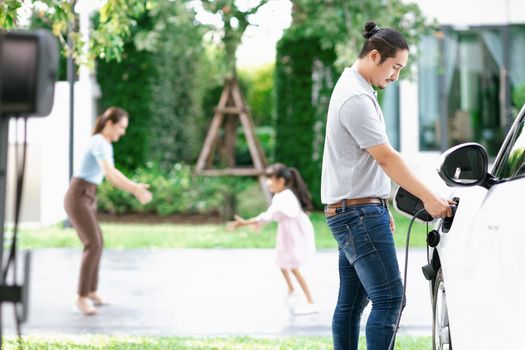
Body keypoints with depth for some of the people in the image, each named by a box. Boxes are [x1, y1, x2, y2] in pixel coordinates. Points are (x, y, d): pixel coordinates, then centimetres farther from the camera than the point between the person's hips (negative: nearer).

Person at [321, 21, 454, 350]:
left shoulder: (353, 88, 17)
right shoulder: (357, 98, -16)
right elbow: (386, 158, -19)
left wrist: (382, 208, 21)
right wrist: (429, 198, -18)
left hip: (353, 211, 11)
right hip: (359, 211, -11)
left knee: (352, 303, 11)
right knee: (389, 298, -14)